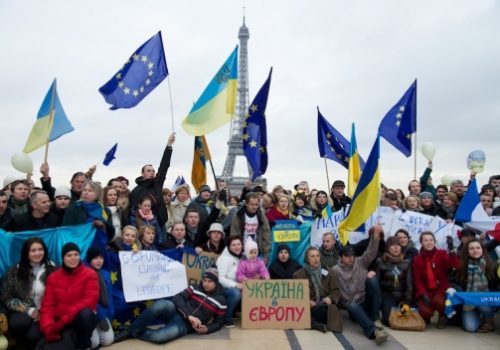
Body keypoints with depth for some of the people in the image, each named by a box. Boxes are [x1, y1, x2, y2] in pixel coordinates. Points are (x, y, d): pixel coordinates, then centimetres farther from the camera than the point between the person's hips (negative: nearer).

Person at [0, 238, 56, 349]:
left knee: (33, 336, -31)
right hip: (23, 312, 1)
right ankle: (23, 345, 0)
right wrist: (28, 310, -11)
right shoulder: (15, 271, 2)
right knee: (17, 324, -34)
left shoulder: (51, 269, 3)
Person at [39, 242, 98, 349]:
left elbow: (90, 301, -15)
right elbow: (48, 305, -1)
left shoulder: (90, 274, -4)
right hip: (61, 322, 1)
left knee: (86, 313, -37)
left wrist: (65, 319, -27)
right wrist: (48, 327, -22)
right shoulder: (53, 277, 6)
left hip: (84, 318, -1)